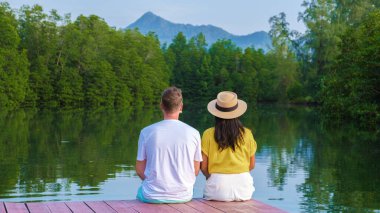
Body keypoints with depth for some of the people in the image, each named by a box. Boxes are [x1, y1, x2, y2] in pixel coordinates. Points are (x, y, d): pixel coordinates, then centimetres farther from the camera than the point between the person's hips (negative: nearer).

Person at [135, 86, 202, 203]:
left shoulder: (147, 132, -9)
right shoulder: (193, 133, -6)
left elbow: (140, 170, -1)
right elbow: (196, 171, 2)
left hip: (153, 197, -2)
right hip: (184, 196, 2)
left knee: (140, 191, 30)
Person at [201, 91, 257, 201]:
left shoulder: (208, 134, -5)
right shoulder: (246, 134, -1)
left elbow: (203, 166, -2)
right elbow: (251, 165, 6)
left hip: (217, 188, -2)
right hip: (243, 191, 2)